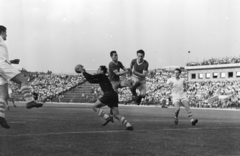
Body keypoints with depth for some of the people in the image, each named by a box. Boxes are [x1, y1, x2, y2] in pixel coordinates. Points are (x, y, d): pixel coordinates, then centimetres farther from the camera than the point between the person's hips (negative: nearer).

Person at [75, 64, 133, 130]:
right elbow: (91, 80, 33)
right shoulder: (101, 79, 28)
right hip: (114, 95, 9)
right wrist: (84, 73, 31)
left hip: (108, 94, -9)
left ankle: (107, 117, -12)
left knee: (95, 107, 3)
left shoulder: (101, 76, 4)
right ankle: (129, 125, -8)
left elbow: (91, 77, 1)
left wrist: (83, 72, 12)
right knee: (116, 115, 5)